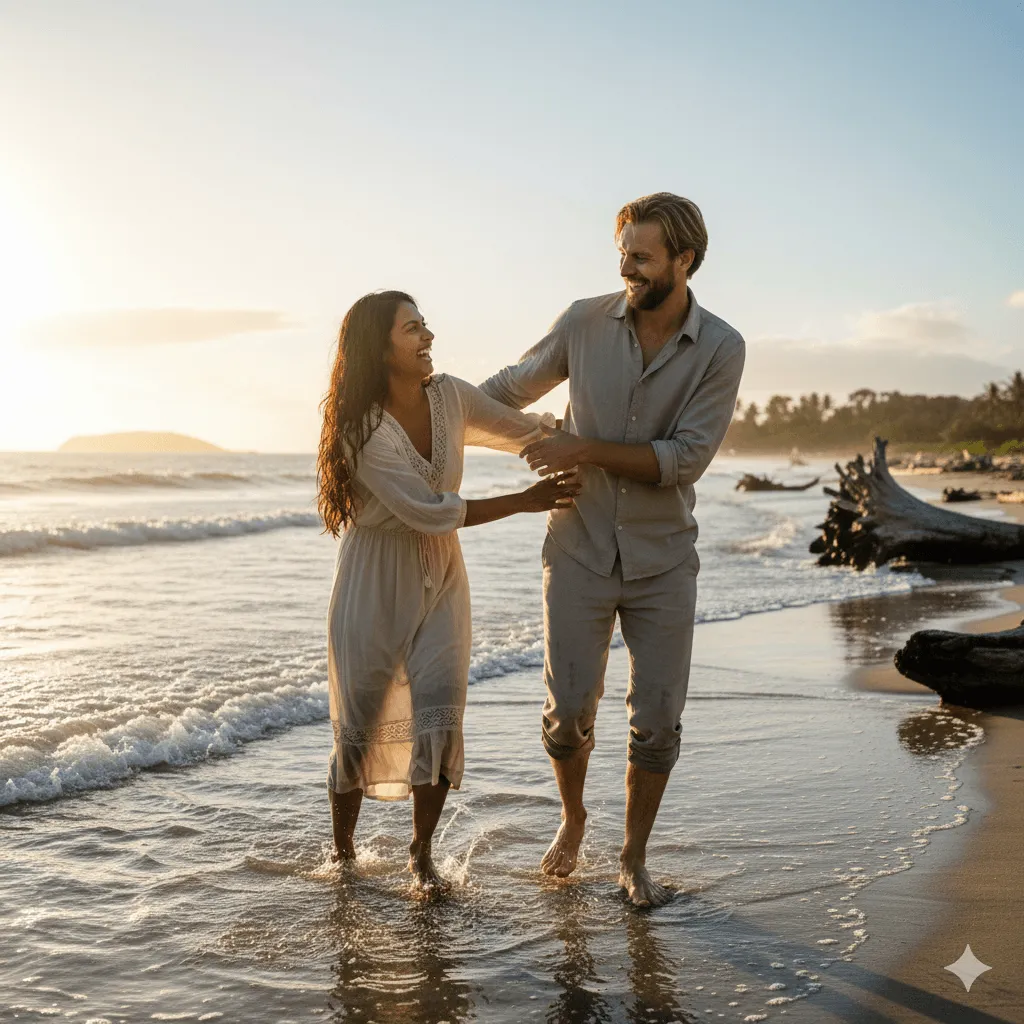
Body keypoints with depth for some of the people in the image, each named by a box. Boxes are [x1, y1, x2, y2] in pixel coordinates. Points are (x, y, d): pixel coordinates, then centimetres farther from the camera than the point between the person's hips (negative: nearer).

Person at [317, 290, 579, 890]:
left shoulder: (450, 397, -4)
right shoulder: (362, 430, -21)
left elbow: (529, 433, 11)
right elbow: (429, 512, -21)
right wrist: (526, 502, -19)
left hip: (439, 578, 4)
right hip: (375, 584, -4)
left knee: (439, 717, -6)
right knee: (360, 726, 3)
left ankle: (422, 856, 12)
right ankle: (343, 852, 25)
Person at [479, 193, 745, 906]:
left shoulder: (721, 349, -10)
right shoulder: (586, 323, -6)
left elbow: (686, 458, -15)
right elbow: (512, 388, 10)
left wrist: (584, 449, -19)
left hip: (663, 561, 0)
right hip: (581, 553, 1)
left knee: (657, 720, 1)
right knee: (569, 711, -2)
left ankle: (635, 860, 22)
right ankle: (573, 819, 29)